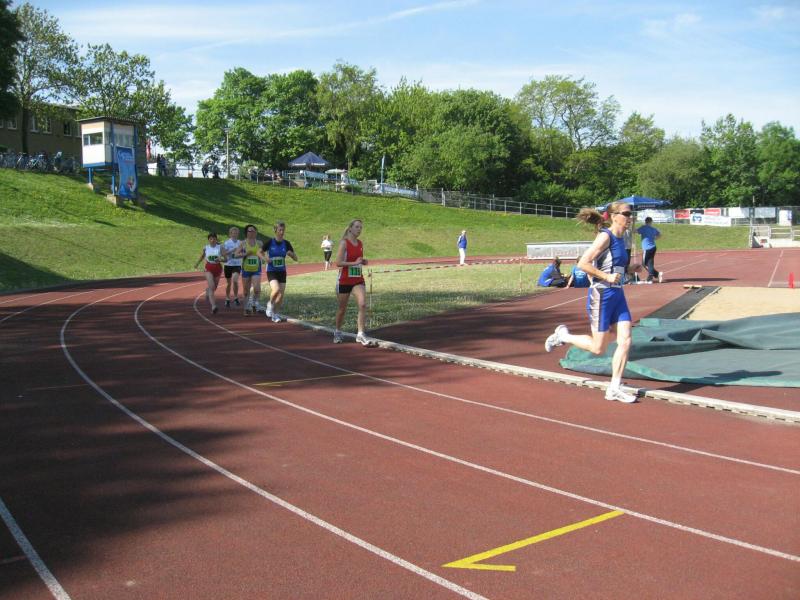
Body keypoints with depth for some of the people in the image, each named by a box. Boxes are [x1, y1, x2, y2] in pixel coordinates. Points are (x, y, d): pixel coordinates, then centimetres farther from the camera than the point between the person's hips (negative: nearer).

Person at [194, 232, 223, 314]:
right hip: (209, 269, -1)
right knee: (211, 286, -19)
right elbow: (202, 256, 18)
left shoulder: (220, 247, -5)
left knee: (214, 287, 17)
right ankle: (213, 306, -24)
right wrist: (197, 264, 20)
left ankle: (207, 291, 55)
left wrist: (220, 259, -25)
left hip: (218, 268, 2)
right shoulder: (206, 248, -2)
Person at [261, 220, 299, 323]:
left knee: (281, 296, 1)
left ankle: (275, 314, 21)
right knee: (276, 289, -27)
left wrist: (291, 254, -19)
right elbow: (260, 252, 4)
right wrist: (264, 258, -15)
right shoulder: (269, 242, -9)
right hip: (271, 271, -3)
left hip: (282, 272, 3)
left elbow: (296, 259, 2)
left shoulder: (286, 243, -1)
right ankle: (270, 304, 3)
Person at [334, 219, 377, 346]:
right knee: (342, 308, 9)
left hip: (358, 280, 4)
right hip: (344, 281, -4)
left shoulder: (360, 243, 7)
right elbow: (338, 262, -17)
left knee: (363, 304, -16)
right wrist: (355, 262, -24)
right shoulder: (344, 243, -10)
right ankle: (337, 332, 32)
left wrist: (363, 261, 0)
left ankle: (361, 335, -13)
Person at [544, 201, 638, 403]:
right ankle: (563, 335, 23)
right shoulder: (605, 236, -14)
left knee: (625, 341, -2)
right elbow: (583, 264, -20)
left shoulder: (620, 239, 12)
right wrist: (607, 277, -20)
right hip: (601, 295, -8)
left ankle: (614, 388, 6)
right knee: (598, 348, 0)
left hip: (617, 295, 8)